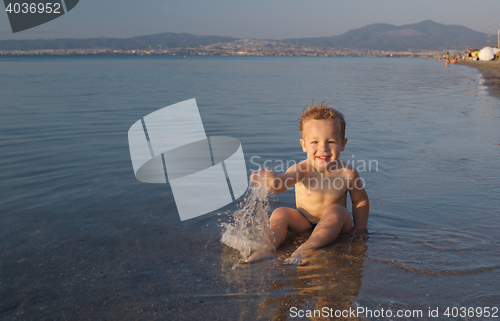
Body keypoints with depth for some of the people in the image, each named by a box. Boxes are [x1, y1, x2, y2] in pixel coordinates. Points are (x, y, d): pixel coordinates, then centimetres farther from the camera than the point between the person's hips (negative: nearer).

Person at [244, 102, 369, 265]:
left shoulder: (347, 173, -16)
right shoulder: (301, 170, -20)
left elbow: (361, 200, 1)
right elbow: (283, 181, -43)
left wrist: (359, 229, -1)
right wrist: (272, 182, -68)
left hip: (333, 226, -1)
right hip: (304, 223, 1)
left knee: (335, 210, -31)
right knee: (280, 213, -20)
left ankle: (305, 249, -40)